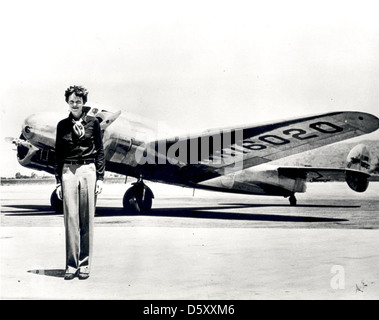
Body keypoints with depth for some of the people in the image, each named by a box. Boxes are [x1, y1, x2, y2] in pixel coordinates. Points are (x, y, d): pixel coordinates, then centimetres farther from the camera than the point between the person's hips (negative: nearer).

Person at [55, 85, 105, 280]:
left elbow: (99, 151, 7)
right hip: (68, 171, 1)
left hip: (88, 170, -1)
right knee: (70, 217, -3)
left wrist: (100, 178, 0)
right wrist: (58, 181, 5)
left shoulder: (93, 123, 6)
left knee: (87, 219, 0)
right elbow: (58, 154, 11)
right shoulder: (62, 125, 10)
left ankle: (84, 264, 7)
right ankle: (71, 265, 3)